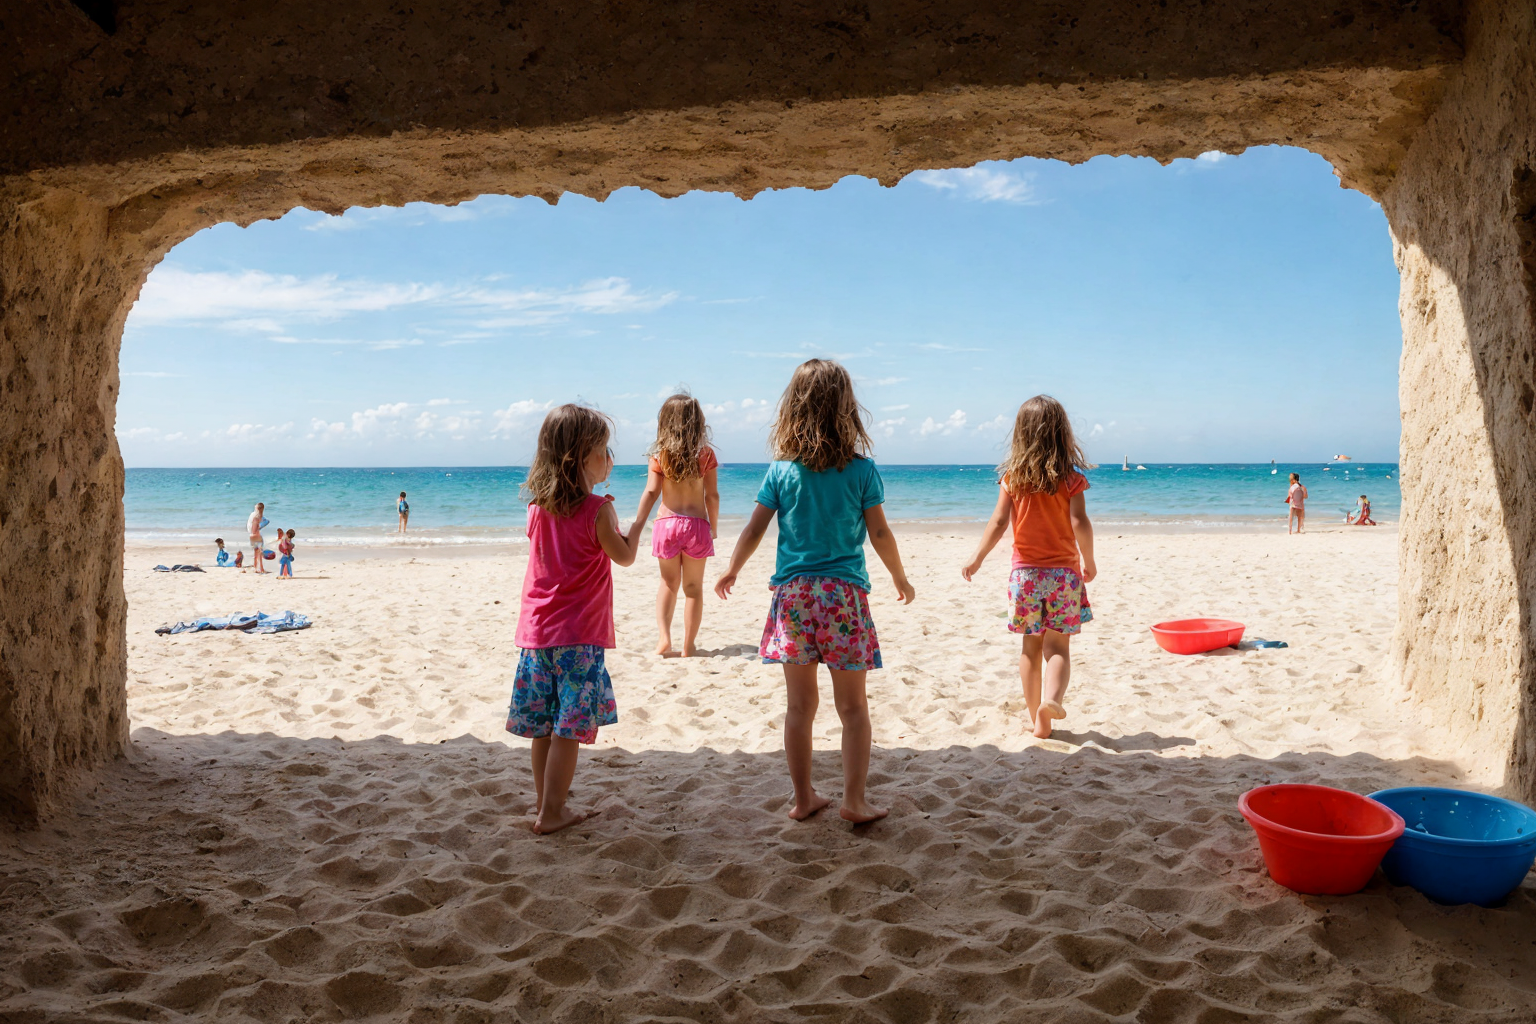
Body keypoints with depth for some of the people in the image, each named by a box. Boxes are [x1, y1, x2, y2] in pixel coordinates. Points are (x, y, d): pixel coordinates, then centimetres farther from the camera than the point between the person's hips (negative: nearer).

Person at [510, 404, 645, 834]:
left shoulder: (538, 506, 5)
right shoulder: (598, 510, -12)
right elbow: (625, 556, 1)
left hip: (536, 630, 6)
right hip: (579, 635, -6)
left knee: (543, 722, 15)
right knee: (570, 725, 1)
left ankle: (544, 797, 28)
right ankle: (551, 811, 4)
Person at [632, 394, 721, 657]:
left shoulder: (659, 455, -3)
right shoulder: (706, 454, -3)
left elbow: (651, 492, -6)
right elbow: (712, 495, -2)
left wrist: (637, 526, 0)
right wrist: (714, 527, 10)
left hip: (666, 522, 1)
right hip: (696, 523, -1)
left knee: (668, 583, 17)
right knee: (693, 586, 10)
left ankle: (664, 637, 3)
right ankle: (688, 645, 12)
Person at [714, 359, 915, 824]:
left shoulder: (781, 470, 1)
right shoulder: (861, 469, -4)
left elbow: (754, 530, 5)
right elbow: (879, 533, -1)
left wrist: (730, 572, 22)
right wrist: (900, 578, 16)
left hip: (792, 593, 2)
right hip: (844, 593, -2)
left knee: (800, 704, 11)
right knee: (853, 706, 9)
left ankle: (804, 797, 20)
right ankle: (855, 799, 12)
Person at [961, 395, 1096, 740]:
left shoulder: (1012, 476, -2)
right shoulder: (1070, 477, -6)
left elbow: (998, 522, -4)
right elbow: (1079, 523, -11)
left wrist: (977, 558, 5)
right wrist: (1089, 562, 3)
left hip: (1025, 571, 2)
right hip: (1063, 570, -1)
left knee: (1031, 646, 12)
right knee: (1058, 646, 3)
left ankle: (1038, 719, 18)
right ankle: (1052, 698, -24)